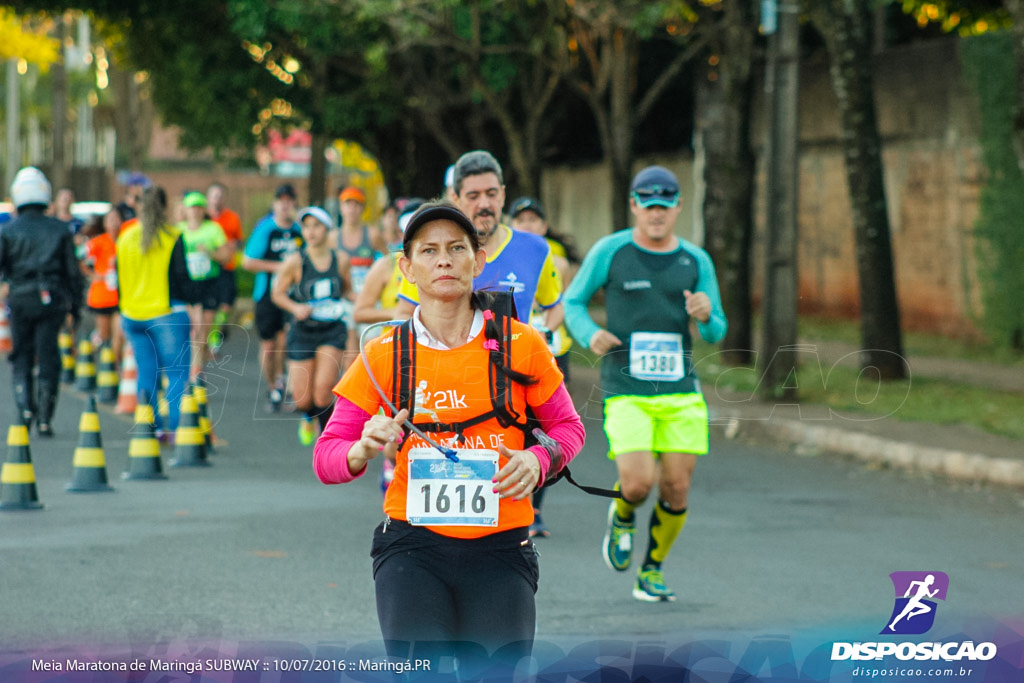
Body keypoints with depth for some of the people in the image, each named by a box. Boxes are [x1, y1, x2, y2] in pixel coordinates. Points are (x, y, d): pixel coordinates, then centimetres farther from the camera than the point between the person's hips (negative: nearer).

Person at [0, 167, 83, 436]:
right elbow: (73, 272, 4)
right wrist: (75, 306, 11)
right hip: (52, 299, 1)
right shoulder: (60, 230, 3)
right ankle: (44, 419, 3)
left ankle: (25, 407, -8)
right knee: (48, 359, 5)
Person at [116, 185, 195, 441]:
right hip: (167, 314, -5)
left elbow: (119, 278, 12)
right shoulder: (173, 237, -7)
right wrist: (191, 296, 11)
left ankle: (153, 428, 9)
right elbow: (181, 276, -7)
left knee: (145, 371, 10)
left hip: (132, 315, 5)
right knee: (177, 372, -3)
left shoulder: (126, 237, 6)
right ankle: (177, 428, -13)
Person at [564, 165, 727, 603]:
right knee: (638, 482, -18)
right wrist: (589, 335, -11)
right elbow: (573, 302, 10)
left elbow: (716, 333, 11)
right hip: (625, 391, -3)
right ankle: (622, 518, 19)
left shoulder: (696, 261, 9)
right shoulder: (611, 252, 1)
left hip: (680, 392, 3)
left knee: (677, 489, -2)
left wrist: (706, 315, -13)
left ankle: (652, 572, 20)